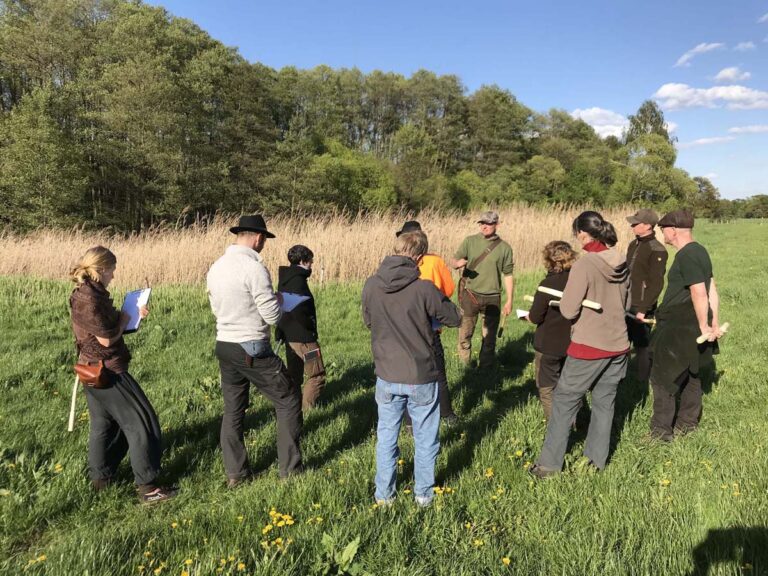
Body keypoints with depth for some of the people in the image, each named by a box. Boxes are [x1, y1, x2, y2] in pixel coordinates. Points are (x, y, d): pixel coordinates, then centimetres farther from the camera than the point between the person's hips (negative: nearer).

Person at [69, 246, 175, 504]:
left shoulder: (85, 294, 9)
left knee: (104, 424, 21)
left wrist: (131, 315, 5)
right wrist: (124, 319, -8)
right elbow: (106, 338, -22)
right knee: (142, 423, -5)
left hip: (95, 370, 10)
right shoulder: (90, 299, -22)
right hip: (107, 372, -10)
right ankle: (147, 487, 0)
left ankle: (101, 477, 34)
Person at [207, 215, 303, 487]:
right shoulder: (254, 267, -18)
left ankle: (235, 473, 24)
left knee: (233, 409, 17)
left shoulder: (216, 267, 7)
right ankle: (290, 469, 13)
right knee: (289, 400, 7)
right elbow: (272, 316, -16)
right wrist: (276, 299, 4)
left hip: (224, 345, 8)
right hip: (252, 349, -8)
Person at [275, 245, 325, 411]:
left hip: (289, 334, 10)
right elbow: (298, 310, -28)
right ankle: (307, 409, 3)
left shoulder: (285, 279, 11)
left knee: (294, 375, 18)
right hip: (303, 336, -10)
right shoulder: (298, 280, -19)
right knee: (317, 375, 1)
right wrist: (311, 327, -14)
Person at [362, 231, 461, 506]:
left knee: (386, 437, 19)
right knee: (425, 440, 17)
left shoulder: (371, 285, -9)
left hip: (387, 377, 3)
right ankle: (423, 494, 31)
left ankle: (384, 494, 32)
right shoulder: (424, 289, -20)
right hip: (421, 377, -3)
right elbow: (454, 318, -6)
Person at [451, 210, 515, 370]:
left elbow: (508, 275, 4)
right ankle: (465, 367, 18)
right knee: (465, 333, 3)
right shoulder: (470, 241, 1)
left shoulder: (504, 248, 1)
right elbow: (454, 261, -1)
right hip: (470, 294, 0)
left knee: (489, 337, 10)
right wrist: (459, 263, -25)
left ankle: (486, 368, 24)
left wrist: (509, 301, 1)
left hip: (492, 298, 1)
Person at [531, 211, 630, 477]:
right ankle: (597, 460, 28)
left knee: (564, 401, 6)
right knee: (604, 402, 17)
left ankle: (549, 464, 13)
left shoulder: (584, 264, -19)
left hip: (589, 346, -6)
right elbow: (627, 304, 15)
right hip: (618, 345, 6)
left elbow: (569, 311, -16)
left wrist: (565, 300, 4)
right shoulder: (622, 263, 1)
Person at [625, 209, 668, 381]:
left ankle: (643, 382, 18)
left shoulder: (657, 250, -15)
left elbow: (656, 284, -19)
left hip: (642, 308, -8)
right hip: (627, 305, 8)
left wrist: (643, 309, -23)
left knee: (642, 346, 4)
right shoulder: (633, 245, 10)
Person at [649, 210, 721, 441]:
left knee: (662, 376, -3)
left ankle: (661, 431, 4)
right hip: (692, 326, 10)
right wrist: (715, 323, 14)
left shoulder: (686, 256, -19)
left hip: (680, 327, -10)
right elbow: (712, 290, 13)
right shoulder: (699, 251, 11)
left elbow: (700, 294, -23)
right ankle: (687, 423, 31)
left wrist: (704, 326, -16)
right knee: (689, 374, 18)